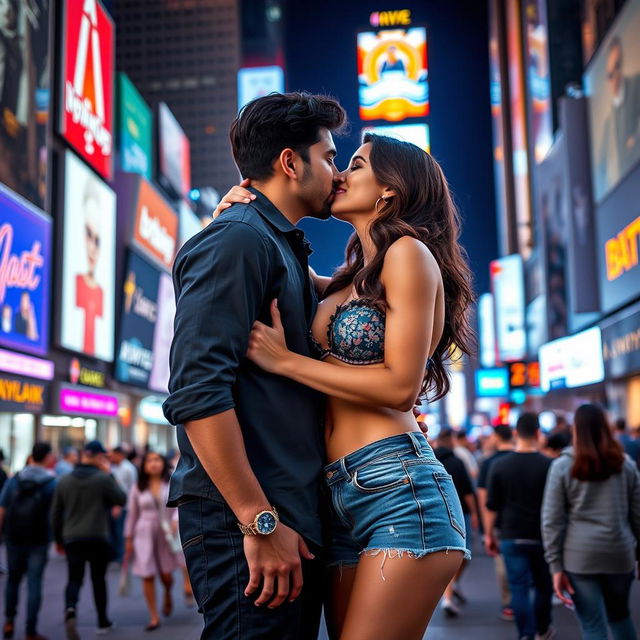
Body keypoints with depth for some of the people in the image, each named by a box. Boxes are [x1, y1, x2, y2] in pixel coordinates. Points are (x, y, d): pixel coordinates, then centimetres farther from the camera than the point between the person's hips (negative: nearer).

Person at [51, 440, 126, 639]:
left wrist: (58, 539, 20)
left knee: (74, 579, 4)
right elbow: (122, 500, 1)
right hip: (98, 538, -2)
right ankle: (103, 621, 22)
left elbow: (55, 514, 9)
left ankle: (70, 609, -25)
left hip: (72, 539, 2)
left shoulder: (64, 481, 4)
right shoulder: (104, 478, -9)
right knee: (98, 578, 13)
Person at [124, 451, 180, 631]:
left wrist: (176, 519, -27)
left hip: (167, 534, 0)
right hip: (144, 535, 1)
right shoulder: (137, 488, 4)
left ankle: (168, 595, 37)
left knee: (166, 575, 0)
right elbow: (132, 514, 8)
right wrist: (129, 538, 7)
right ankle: (154, 617, 8)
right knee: (147, 576, -3)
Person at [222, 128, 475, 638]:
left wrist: (283, 360, -8)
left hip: (400, 487, -8)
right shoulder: (349, 279, 19)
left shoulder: (409, 252, -4)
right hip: (342, 498, 8)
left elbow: (400, 384, -12)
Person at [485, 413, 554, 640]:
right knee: (543, 585, 18)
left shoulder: (499, 465, -4)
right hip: (541, 536, 0)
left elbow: (491, 506, 0)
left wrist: (489, 534, 10)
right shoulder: (549, 465, -7)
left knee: (518, 587, 3)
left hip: (511, 536, 0)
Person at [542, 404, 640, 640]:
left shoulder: (562, 466, -3)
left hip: (580, 557, -3)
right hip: (620, 553, 3)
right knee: (620, 615, 24)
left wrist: (556, 566, -3)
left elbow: (552, 521, -6)